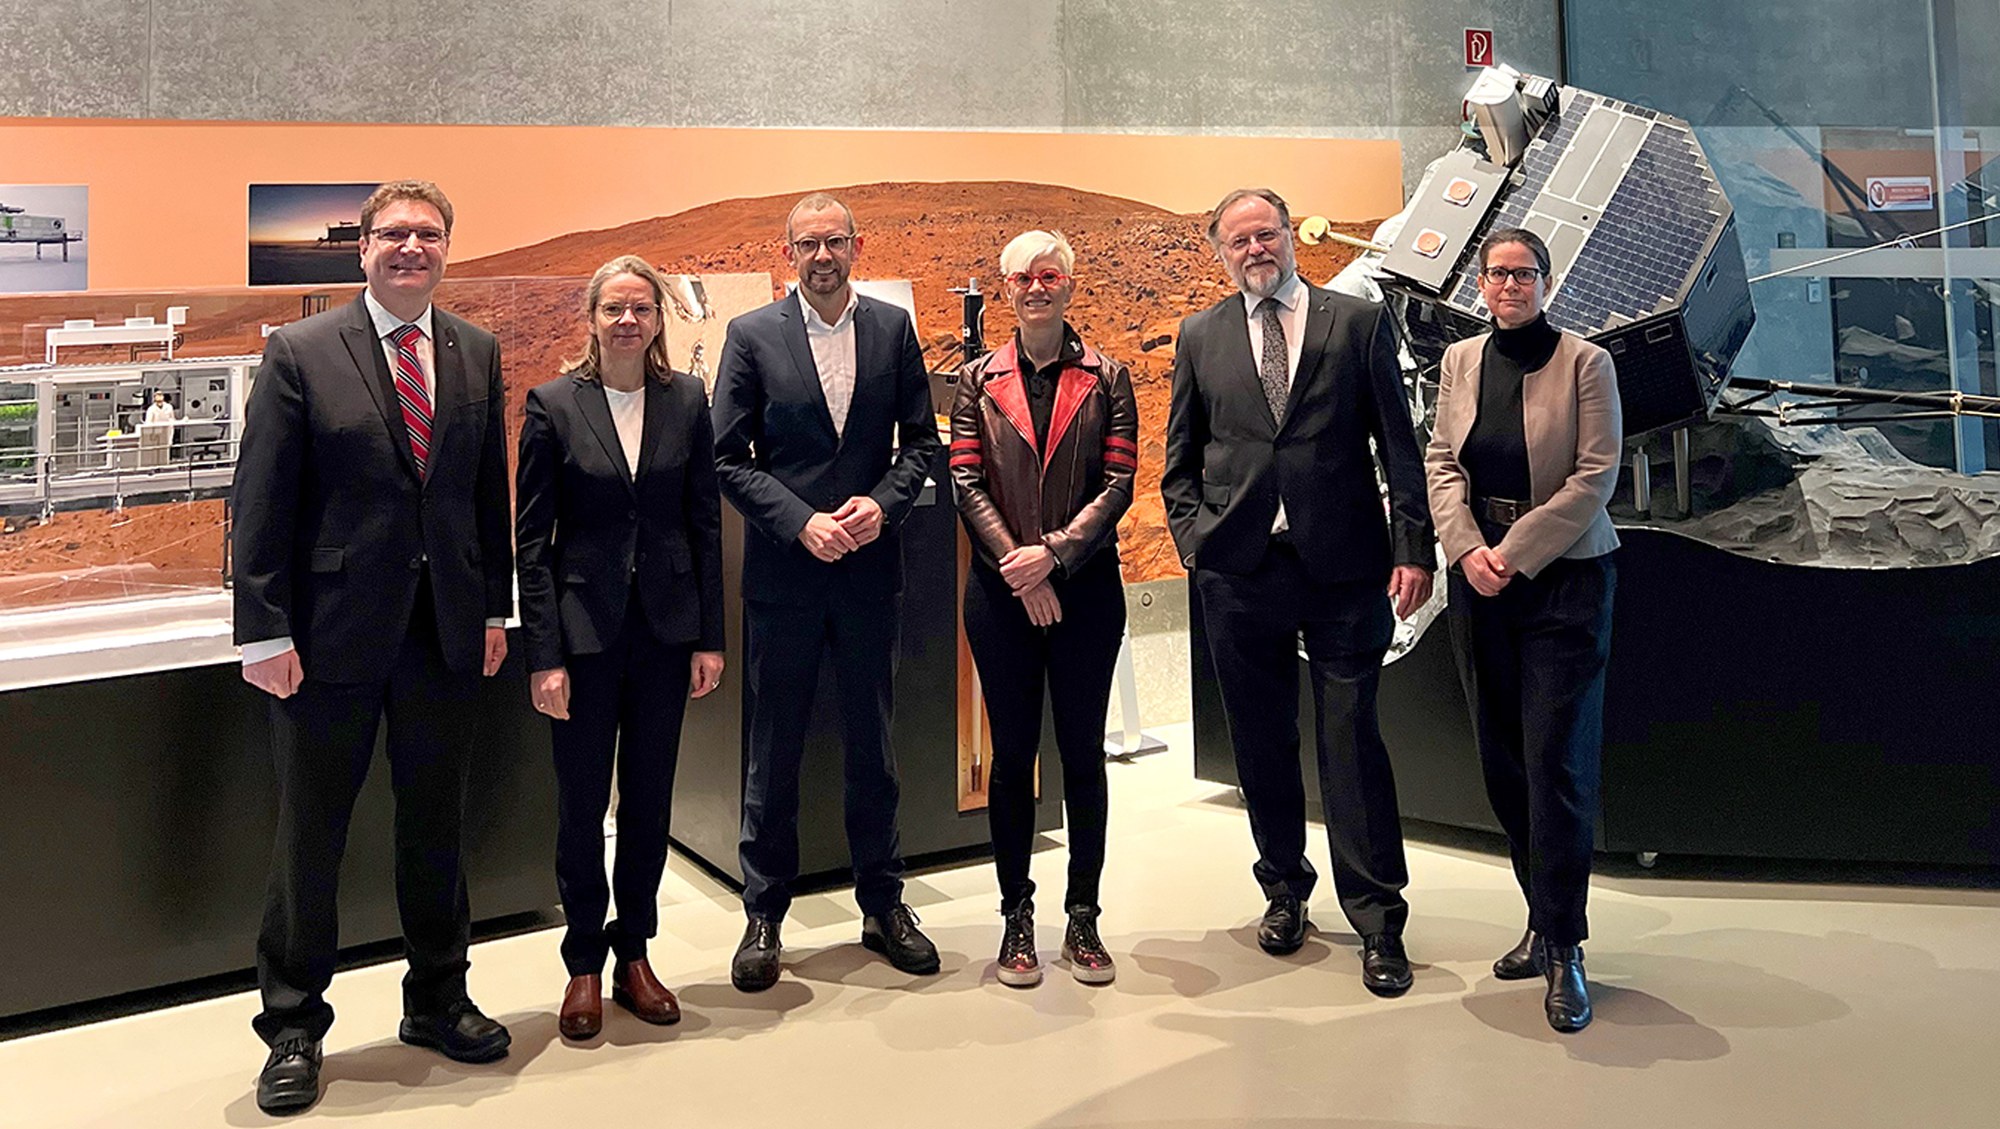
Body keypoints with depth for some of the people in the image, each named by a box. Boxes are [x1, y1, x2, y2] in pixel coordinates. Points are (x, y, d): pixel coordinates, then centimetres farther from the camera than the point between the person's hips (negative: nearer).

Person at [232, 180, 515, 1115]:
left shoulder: (476, 354, 7)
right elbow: (261, 502, -7)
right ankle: (293, 1029, 24)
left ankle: (437, 1001, 33)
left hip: (448, 633, 4)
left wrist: (495, 607, 8)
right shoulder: (300, 353, -5)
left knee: (435, 824, 16)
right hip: (333, 634, -3)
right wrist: (264, 631, -11)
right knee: (309, 835, 8)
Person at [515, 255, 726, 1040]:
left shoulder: (687, 400, 2)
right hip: (585, 627, -2)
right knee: (581, 803, 6)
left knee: (650, 799, 11)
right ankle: (584, 966, 22)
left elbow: (706, 523, 4)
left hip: (666, 625, 2)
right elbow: (532, 538, -4)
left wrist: (709, 637, 1)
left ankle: (634, 954, 26)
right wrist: (543, 655, -9)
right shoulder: (553, 405, -4)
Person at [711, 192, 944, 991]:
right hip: (783, 570, -2)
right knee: (772, 751, 6)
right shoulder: (752, 335, -1)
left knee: (873, 744, 12)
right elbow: (729, 458, -3)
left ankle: (883, 904, 25)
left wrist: (883, 504, -11)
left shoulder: (893, 328, 5)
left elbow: (921, 440, 6)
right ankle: (763, 916, 19)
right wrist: (801, 522, -14)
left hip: (870, 566, 2)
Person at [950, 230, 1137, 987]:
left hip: (1086, 588, 0)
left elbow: (1119, 481, -2)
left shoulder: (1106, 378, 5)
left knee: (1082, 752, 5)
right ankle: (1017, 919, 15)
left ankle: (1083, 919, 16)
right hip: (1002, 591, 0)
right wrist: (1018, 567, -11)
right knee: (1012, 754, 5)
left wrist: (1053, 552, -14)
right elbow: (967, 483, 0)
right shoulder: (978, 381, 7)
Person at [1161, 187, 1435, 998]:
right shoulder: (1201, 336, 11)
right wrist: (1193, 540, -1)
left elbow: (1398, 444, 2)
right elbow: (1181, 458, 13)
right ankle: (1285, 891, 28)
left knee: (1351, 738, -2)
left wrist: (1413, 547, -5)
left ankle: (1377, 921, 7)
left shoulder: (1359, 321, 5)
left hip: (1343, 566, -2)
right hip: (1239, 567, 3)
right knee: (1262, 741, 11)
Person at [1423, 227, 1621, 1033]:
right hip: (1478, 581, 5)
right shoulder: (1459, 361, 9)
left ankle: (1563, 948, 2)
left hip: (1564, 579, -4)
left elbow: (1595, 476, -9)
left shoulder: (1585, 363, -4)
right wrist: (1466, 549, -9)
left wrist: (1515, 553, -14)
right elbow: (1441, 462, 7)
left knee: (1557, 761, -6)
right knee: (1502, 760, 7)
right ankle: (1545, 918, 21)